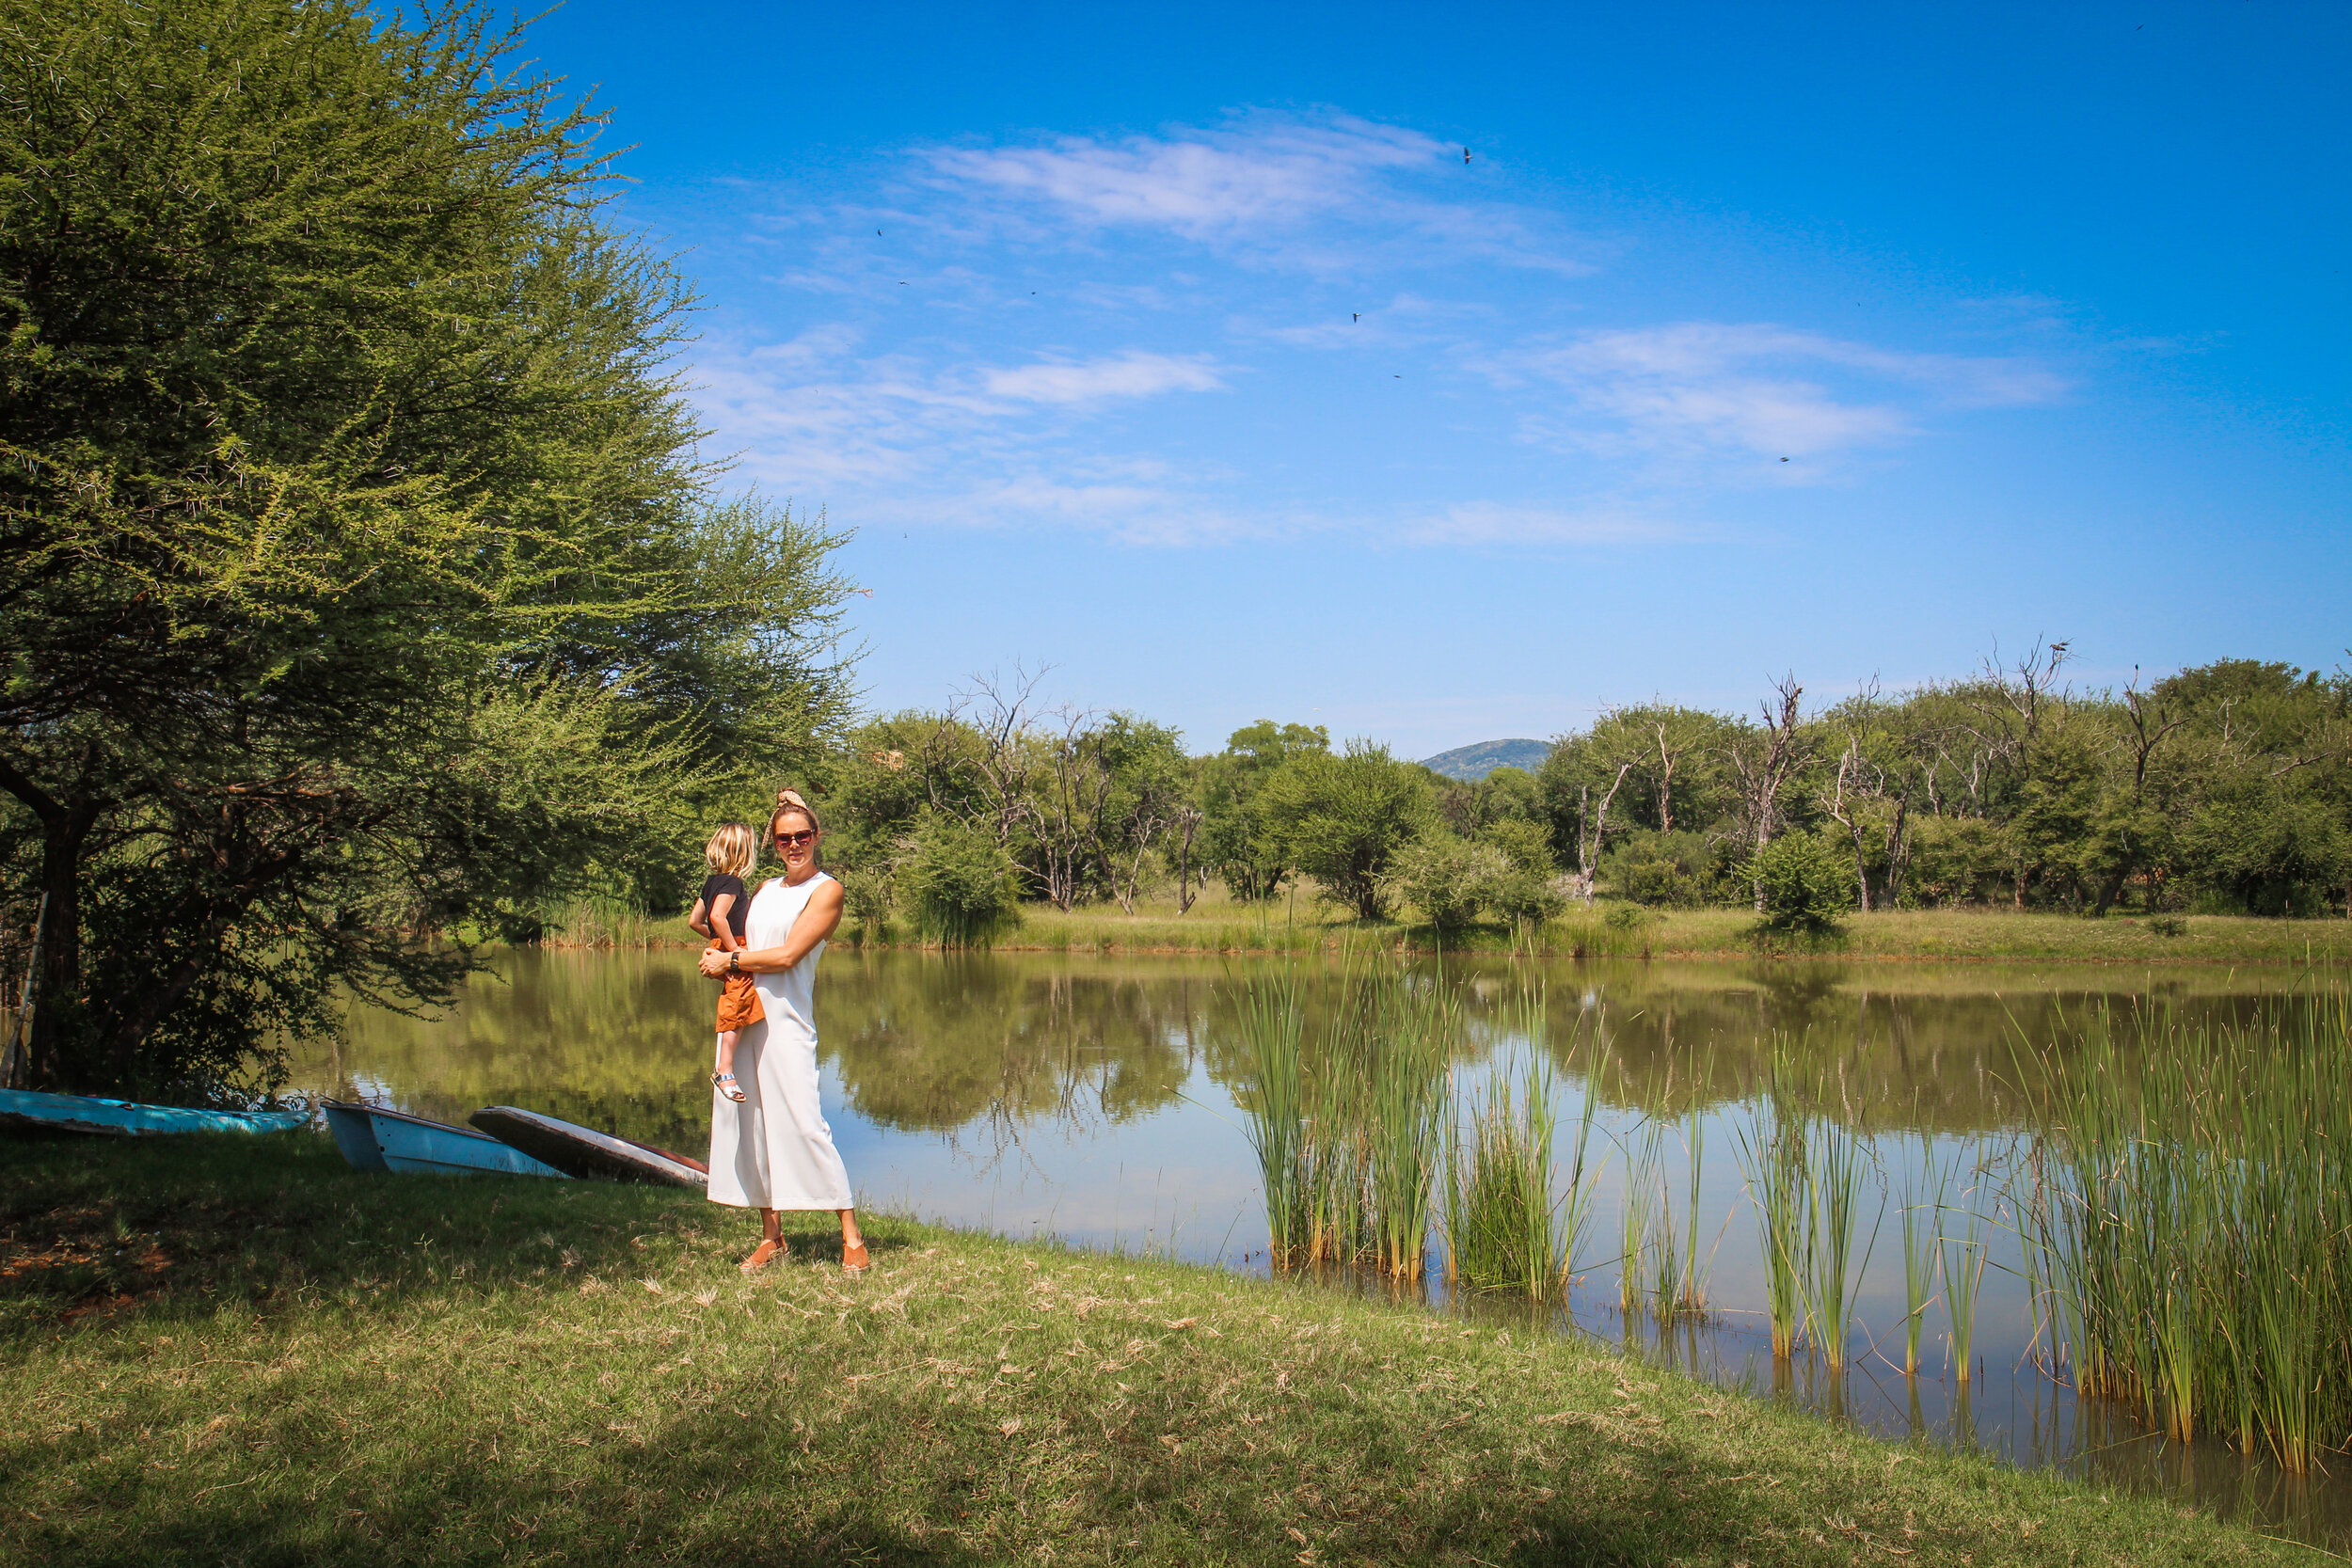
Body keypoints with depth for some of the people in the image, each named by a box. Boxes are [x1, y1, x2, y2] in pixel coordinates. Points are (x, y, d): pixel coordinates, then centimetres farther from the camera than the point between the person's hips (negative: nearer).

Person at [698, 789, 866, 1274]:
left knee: (802, 1122, -12)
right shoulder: (765, 889, 18)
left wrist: (732, 960, -3)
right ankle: (770, 1237, 14)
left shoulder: (826, 890, -2)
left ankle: (852, 1237, -6)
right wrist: (716, 959, 0)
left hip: (786, 1019, -7)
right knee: (746, 1121, 5)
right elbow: (740, 944, 22)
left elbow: (787, 955, -10)